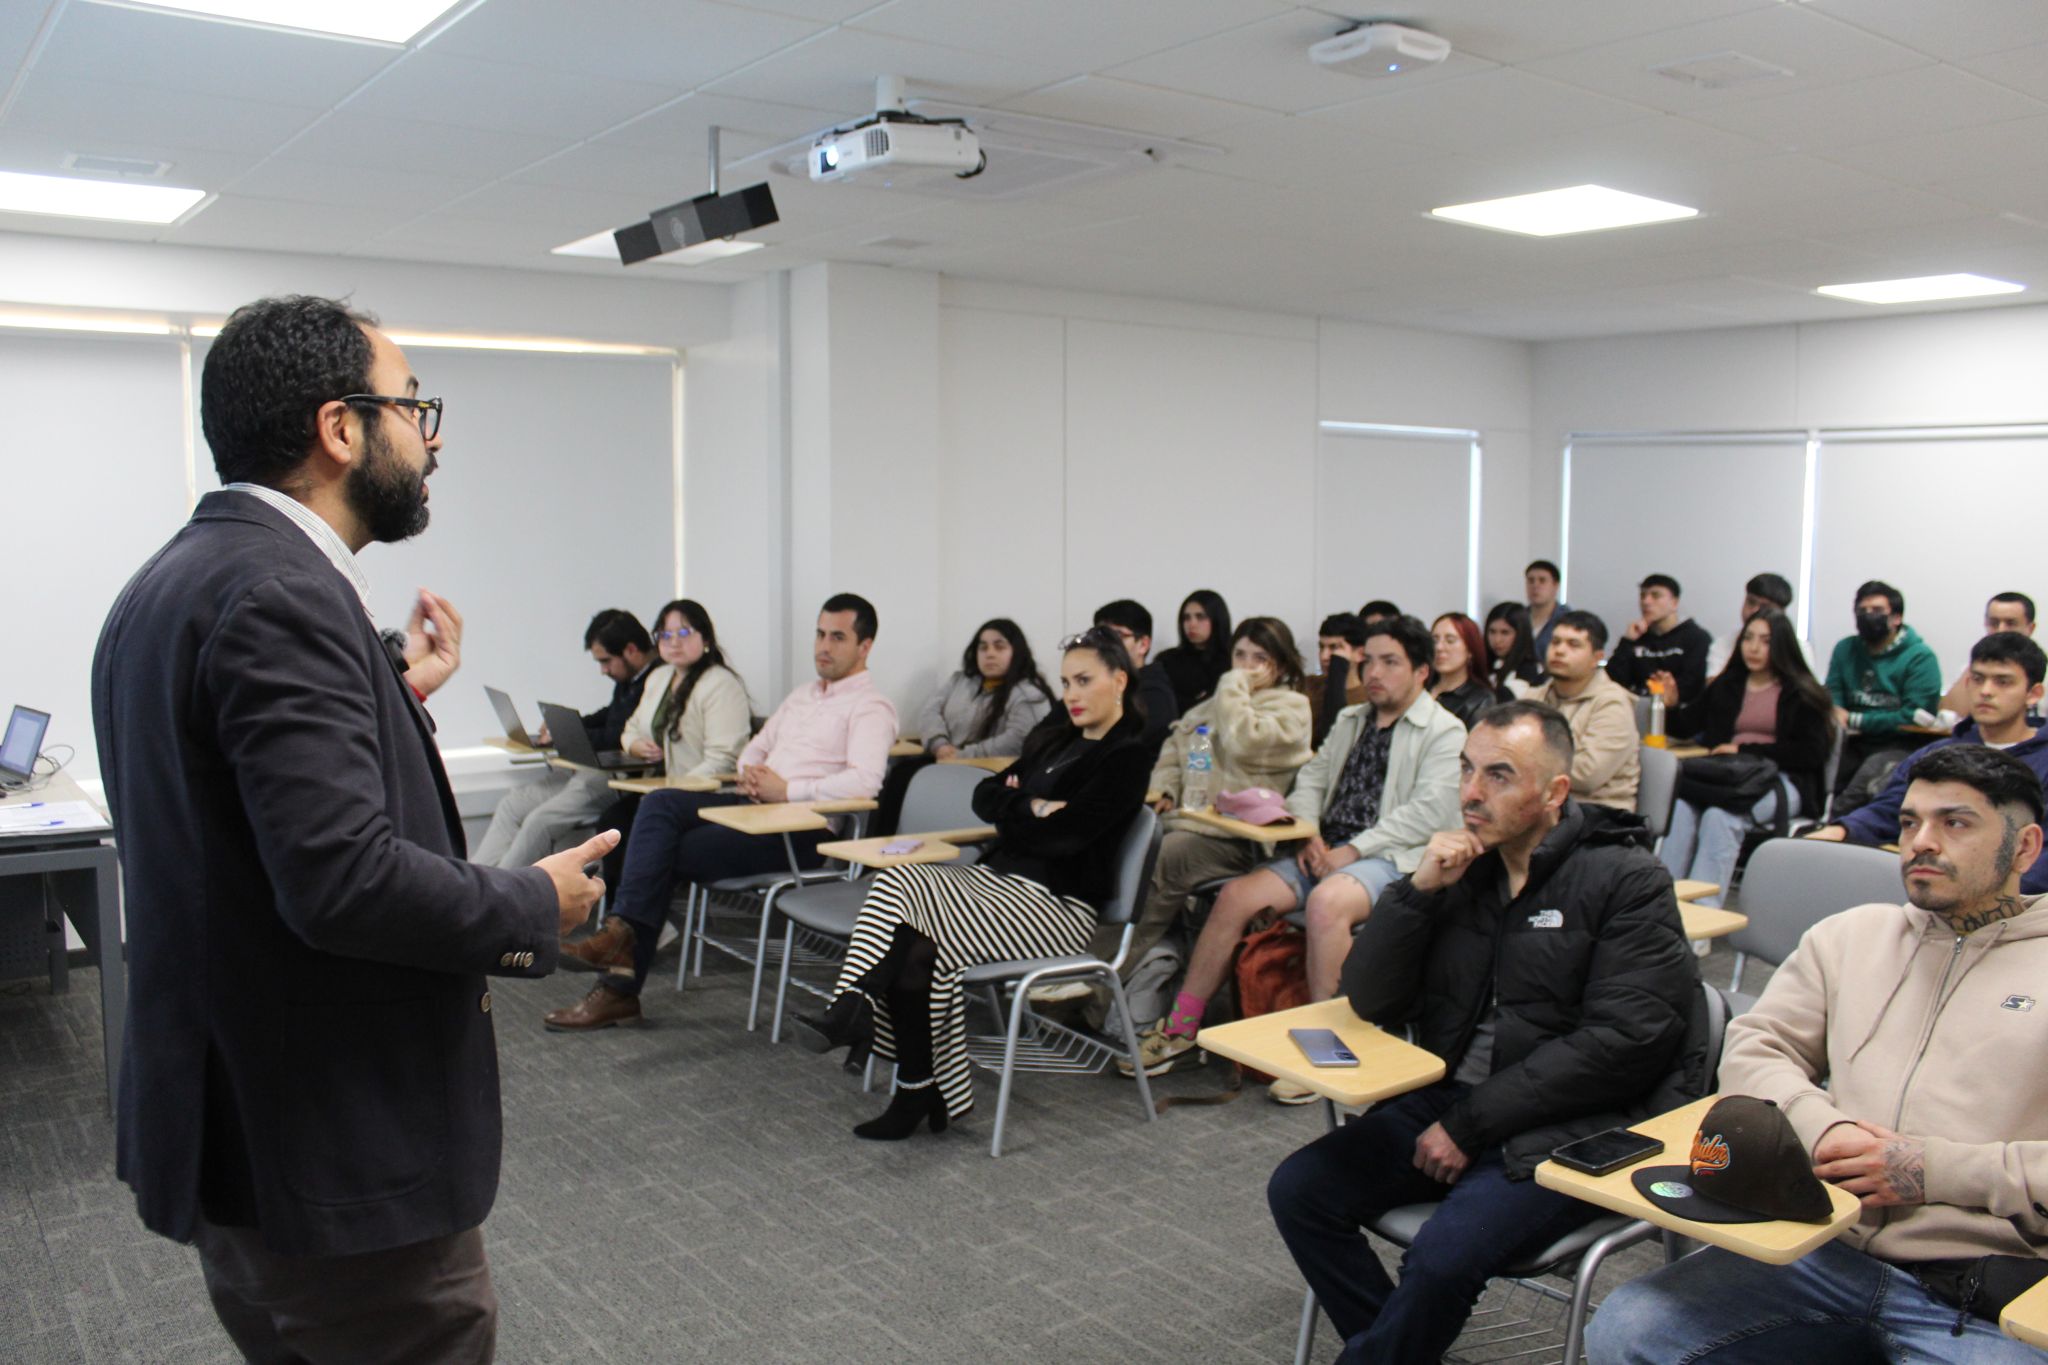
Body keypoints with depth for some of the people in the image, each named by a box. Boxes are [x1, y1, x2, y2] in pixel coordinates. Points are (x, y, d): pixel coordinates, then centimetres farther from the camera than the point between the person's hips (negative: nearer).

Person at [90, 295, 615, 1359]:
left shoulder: (174, 582, 10)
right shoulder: (279, 594, -22)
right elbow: (343, 878, -29)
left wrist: (394, 697, 14)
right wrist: (537, 907, -15)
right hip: (335, 1163, -10)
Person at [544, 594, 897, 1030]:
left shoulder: (870, 707, -5)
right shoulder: (802, 696, 24)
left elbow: (864, 781, -22)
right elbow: (756, 745, 30)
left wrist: (787, 790, -20)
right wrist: (748, 773, 5)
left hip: (800, 829, -8)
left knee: (667, 855, -16)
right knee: (661, 803, -18)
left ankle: (620, 987, -10)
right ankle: (622, 930, -26)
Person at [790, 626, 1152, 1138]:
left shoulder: (1127, 756, -7)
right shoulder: (1056, 734, 17)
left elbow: (1062, 835, -16)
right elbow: (984, 797, 12)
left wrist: (1014, 808, 1)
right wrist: (1033, 807, -8)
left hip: (1058, 902, -7)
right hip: (999, 877, 7)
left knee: (915, 945, -28)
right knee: (896, 883, -22)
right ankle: (851, 1011, -25)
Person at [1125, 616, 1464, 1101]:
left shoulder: (1445, 732, 0)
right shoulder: (1350, 720, 22)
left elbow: (1429, 811, -12)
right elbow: (1311, 779, 19)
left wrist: (1352, 851, -16)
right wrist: (1308, 835, -2)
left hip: (1390, 858, -6)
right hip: (1326, 852, 7)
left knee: (1326, 902, -37)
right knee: (1236, 895, -12)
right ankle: (1180, 1028, -5)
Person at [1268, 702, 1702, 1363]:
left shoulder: (1627, 880, -7)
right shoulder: (1462, 867, 8)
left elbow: (1622, 1042, -17)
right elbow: (1371, 1002, 4)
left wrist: (1471, 1126, -16)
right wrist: (1420, 890, -11)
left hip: (1572, 1128, -6)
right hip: (1448, 1100, 6)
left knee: (1442, 1258, -27)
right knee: (1298, 1190, -9)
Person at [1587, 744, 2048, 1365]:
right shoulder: (1851, 935, 17)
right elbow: (1752, 1050, 12)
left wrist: (1938, 1169, -11)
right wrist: (1821, 1126, -7)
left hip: (1988, 1298, -5)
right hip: (1829, 1253, 5)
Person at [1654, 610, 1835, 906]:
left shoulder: (1801, 693, 9)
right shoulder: (1726, 685, 22)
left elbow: (1811, 753, -2)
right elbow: (1689, 724, 19)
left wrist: (1745, 750, -8)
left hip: (1780, 783, -3)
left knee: (1721, 816, -35)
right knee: (1681, 808, -31)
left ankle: (1702, 911, -40)